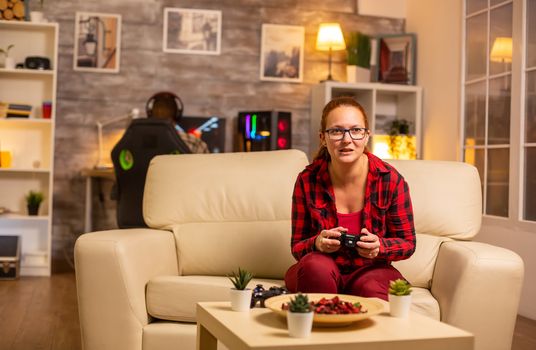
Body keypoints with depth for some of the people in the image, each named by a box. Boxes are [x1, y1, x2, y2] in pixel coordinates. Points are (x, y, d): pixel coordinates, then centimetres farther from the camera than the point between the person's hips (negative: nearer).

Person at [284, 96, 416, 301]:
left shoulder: (390, 180, -10)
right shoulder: (307, 181, -8)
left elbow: (408, 242, 1)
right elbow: (297, 246, -1)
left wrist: (380, 246, -21)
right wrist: (317, 244, -25)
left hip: (370, 270, -1)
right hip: (320, 274, 2)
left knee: (372, 290, -36)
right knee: (316, 265, -34)